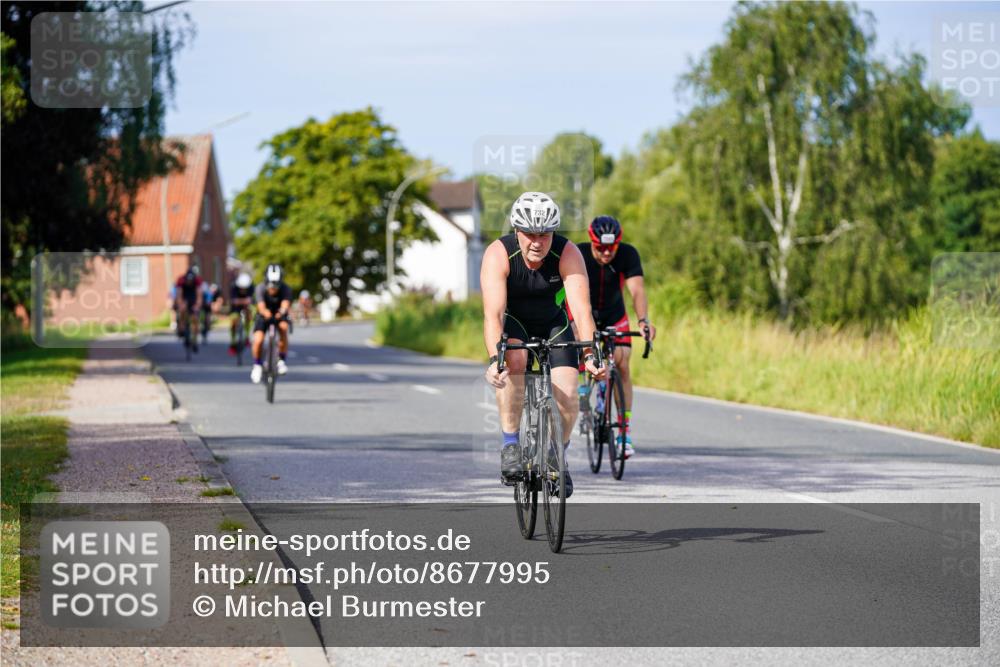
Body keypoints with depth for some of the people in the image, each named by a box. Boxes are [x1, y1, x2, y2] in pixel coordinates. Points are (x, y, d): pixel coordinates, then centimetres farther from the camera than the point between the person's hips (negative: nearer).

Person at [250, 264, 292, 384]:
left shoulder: (285, 289, -26)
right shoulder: (261, 288, -28)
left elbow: (286, 303, -43)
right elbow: (261, 306, -42)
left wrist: (282, 312, -67)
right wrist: (265, 312, -66)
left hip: (279, 315, 0)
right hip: (264, 315, 0)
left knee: (283, 327, -33)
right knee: (258, 340, -20)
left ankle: (282, 360, -17)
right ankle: (257, 365, 10)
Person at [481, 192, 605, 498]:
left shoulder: (568, 254, -28)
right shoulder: (498, 254, -30)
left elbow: (582, 311, -36)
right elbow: (493, 314, -38)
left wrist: (590, 354, -51)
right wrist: (494, 358, -54)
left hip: (554, 323, 1)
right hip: (514, 322, -1)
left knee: (568, 396, -15)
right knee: (514, 361, -35)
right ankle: (510, 446, -22)